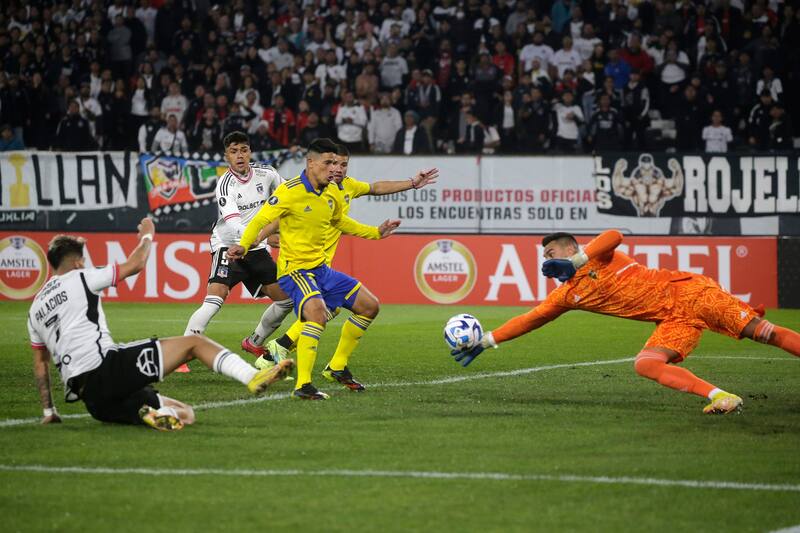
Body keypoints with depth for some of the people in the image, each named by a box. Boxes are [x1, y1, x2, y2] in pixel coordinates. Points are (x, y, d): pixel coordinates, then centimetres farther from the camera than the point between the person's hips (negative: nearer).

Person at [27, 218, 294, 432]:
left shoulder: (35, 309, 24)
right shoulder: (79, 279, 6)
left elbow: (40, 364, 27)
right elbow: (135, 265, 12)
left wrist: (49, 411, 33)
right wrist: (147, 236, 31)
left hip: (86, 394, 6)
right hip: (106, 366, -6)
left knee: (185, 414, 11)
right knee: (194, 342, 1)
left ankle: (151, 413, -22)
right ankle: (253, 377, -20)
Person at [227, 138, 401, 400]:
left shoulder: (331, 196, 8)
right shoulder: (290, 192, -16)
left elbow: (341, 222, 29)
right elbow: (260, 221, -14)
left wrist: (375, 232, 27)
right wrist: (243, 245, -30)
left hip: (321, 269, 9)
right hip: (295, 270, -9)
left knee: (370, 306, 12)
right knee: (318, 312, -35)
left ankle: (337, 366, 25)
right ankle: (303, 385, -33)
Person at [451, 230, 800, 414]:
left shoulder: (598, 257, -1)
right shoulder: (567, 296, 15)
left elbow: (614, 236, -23)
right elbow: (529, 320, 17)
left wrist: (576, 261, -20)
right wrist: (485, 342, 14)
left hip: (687, 291, -6)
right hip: (674, 322, 6)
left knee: (764, 333, -14)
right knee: (645, 365, -21)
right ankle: (720, 397, -26)